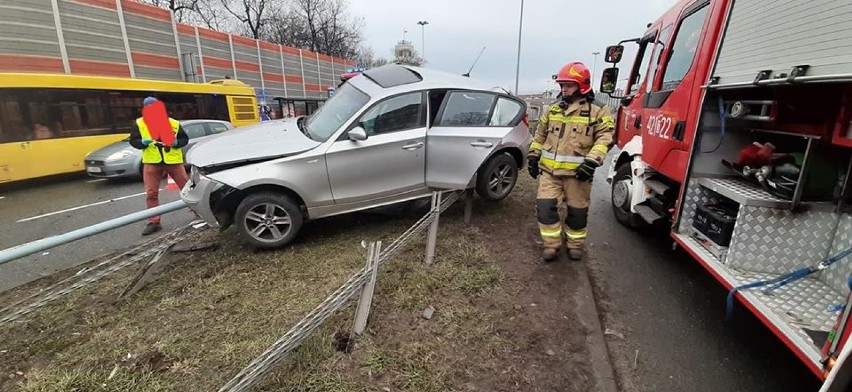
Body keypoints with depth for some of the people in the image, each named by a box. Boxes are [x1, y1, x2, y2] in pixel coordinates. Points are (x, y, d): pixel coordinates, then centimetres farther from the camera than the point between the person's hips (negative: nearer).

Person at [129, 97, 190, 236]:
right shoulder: (139, 124, 5)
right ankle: (153, 222, 10)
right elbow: (133, 140, 8)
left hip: (173, 161, -1)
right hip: (152, 162, 1)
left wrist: (176, 142, -13)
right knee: (151, 193, 2)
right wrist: (142, 142, -14)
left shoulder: (173, 123, 4)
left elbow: (184, 139, 8)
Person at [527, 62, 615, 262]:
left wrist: (592, 161, -21)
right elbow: (540, 135, 20)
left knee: (577, 212, 9)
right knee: (545, 207, -5)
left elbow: (605, 138, -9)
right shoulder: (553, 109, 13)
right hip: (549, 170, 3)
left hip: (577, 172, -3)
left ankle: (575, 245, 30)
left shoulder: (597, 112, -1)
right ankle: (552, 244, 13)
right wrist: (533, 155, 16)